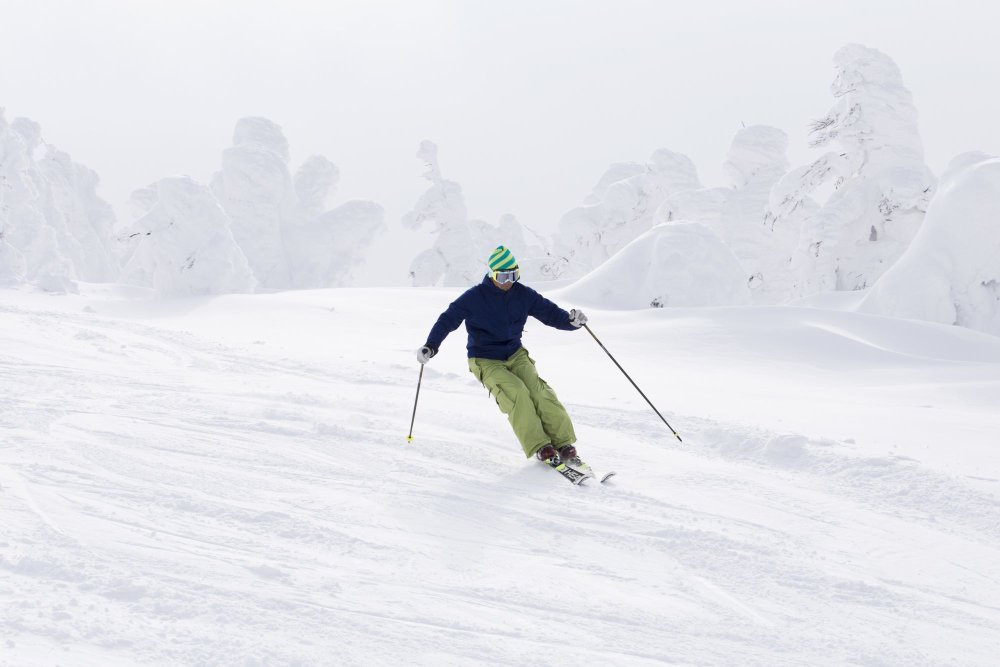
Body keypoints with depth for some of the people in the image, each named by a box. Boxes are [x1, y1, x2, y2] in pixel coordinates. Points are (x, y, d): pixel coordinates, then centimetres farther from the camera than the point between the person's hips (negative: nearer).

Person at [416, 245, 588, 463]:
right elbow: (448, 319, -7)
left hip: (515, 355, 3)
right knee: (516, 392, -27)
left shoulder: (523, 294, -1)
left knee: (538, 390, -21)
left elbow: (550, 312, 0)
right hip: (485, 361, -3)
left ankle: (563, 442, -19)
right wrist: (430, 346, -18)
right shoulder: (475, 297, -10)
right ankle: (538, 447, -24)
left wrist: (571, 320, -21)